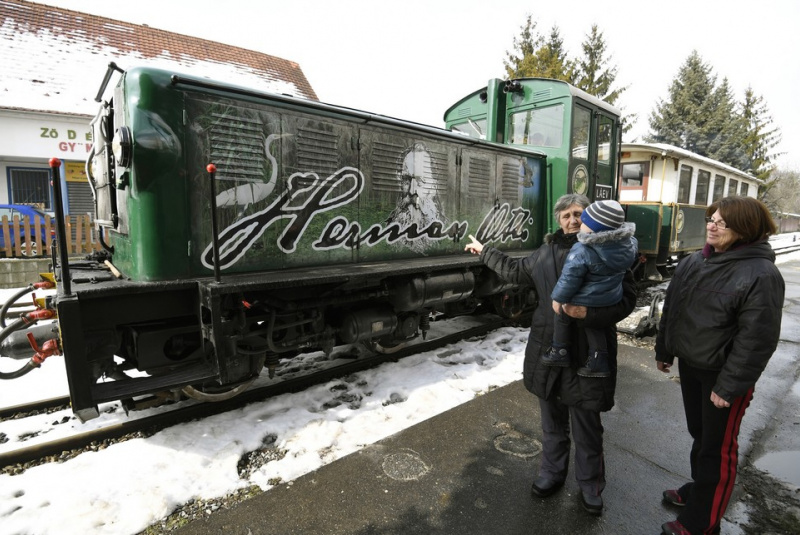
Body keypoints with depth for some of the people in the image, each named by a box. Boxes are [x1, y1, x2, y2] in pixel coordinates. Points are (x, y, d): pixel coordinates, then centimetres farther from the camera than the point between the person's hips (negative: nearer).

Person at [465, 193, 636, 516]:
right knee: (552, 421, 21)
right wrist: (484, 252, 28)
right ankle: (552, 472, 43)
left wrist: (588, 313, -27)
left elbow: (626, 298, -12)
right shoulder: (546, 252, 6)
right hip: (548, 350, 4)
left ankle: (590, 485, 36)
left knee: (586, 427, 11)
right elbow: (515, 270, 21)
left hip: (587, 353, -4)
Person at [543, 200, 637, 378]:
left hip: (583, 302, -6)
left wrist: (559, 298, -10)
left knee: (562, 316, 19)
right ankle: (599, 360, 26)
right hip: (611, 300, 6)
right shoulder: (629, 244, -10)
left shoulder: (581, 251, -30)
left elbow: (569, 278, -23)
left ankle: (560, 351, 32)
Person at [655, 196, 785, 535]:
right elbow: (671, 309, 11)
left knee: (718, 447, 9)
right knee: (698, 434, 23)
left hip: (722, 375, -6)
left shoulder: (761, 274, -18)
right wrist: (664, 350, 16)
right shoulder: (692, 262, 3)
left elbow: (757, 339, -20)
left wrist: (729, 385, -18)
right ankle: (699, 490, 44)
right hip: (689, 365, 7)